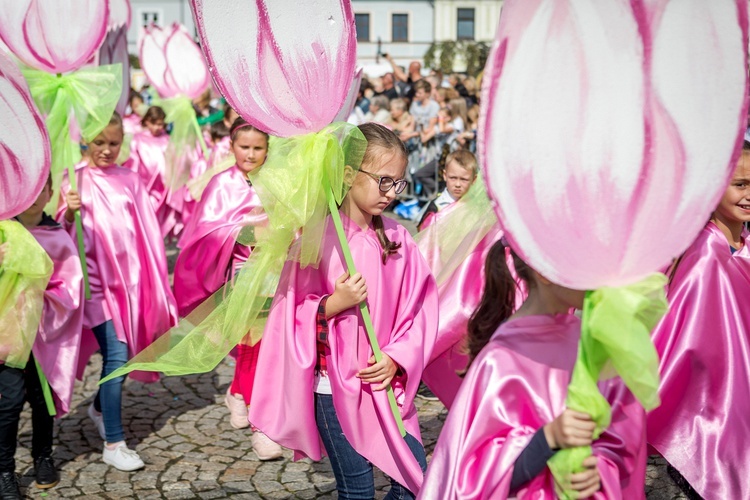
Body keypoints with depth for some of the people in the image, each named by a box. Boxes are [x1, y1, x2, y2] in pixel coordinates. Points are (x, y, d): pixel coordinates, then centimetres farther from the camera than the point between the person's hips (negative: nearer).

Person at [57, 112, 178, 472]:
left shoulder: (129, 179, 6)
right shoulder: (76, 179, -5)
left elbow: (145, 229, 9)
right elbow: (64, 233, -10)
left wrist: (151, 278, 5)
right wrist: (70, 212, -31)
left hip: (130, 276, 4)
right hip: (98, 279, -4)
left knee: (126, 352, 13)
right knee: (116, 355, -10)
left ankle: (100, 408, 41)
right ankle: (113, 443, 0)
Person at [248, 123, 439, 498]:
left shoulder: (398, 238, 1)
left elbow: (418, 307, 3)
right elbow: (293, 312, -7)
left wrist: (397, 358, -8)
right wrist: (334, 303, -23)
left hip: (388, 382, 4)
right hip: (335, 385, -4)